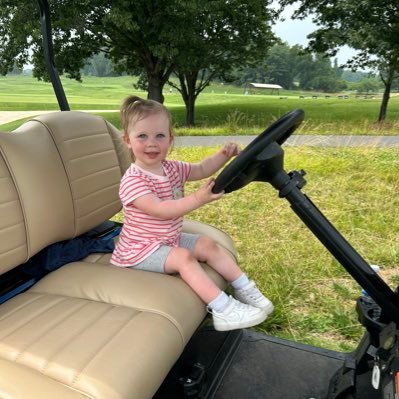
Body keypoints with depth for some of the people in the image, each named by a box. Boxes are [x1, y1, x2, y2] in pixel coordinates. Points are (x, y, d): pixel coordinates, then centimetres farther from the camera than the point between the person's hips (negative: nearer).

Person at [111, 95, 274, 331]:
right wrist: (197, 199, -43)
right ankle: (223, 311, -27)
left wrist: (223, 155, -7)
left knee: (208, 245, 2)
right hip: (142, 249, -8)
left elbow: (202, 169, 11)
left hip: (171, 239, 9)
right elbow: (160, 210, -34)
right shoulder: (132, 181, -24)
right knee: (183, 257, -28)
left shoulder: (173, 169, 2)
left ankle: (245, 289, 10)